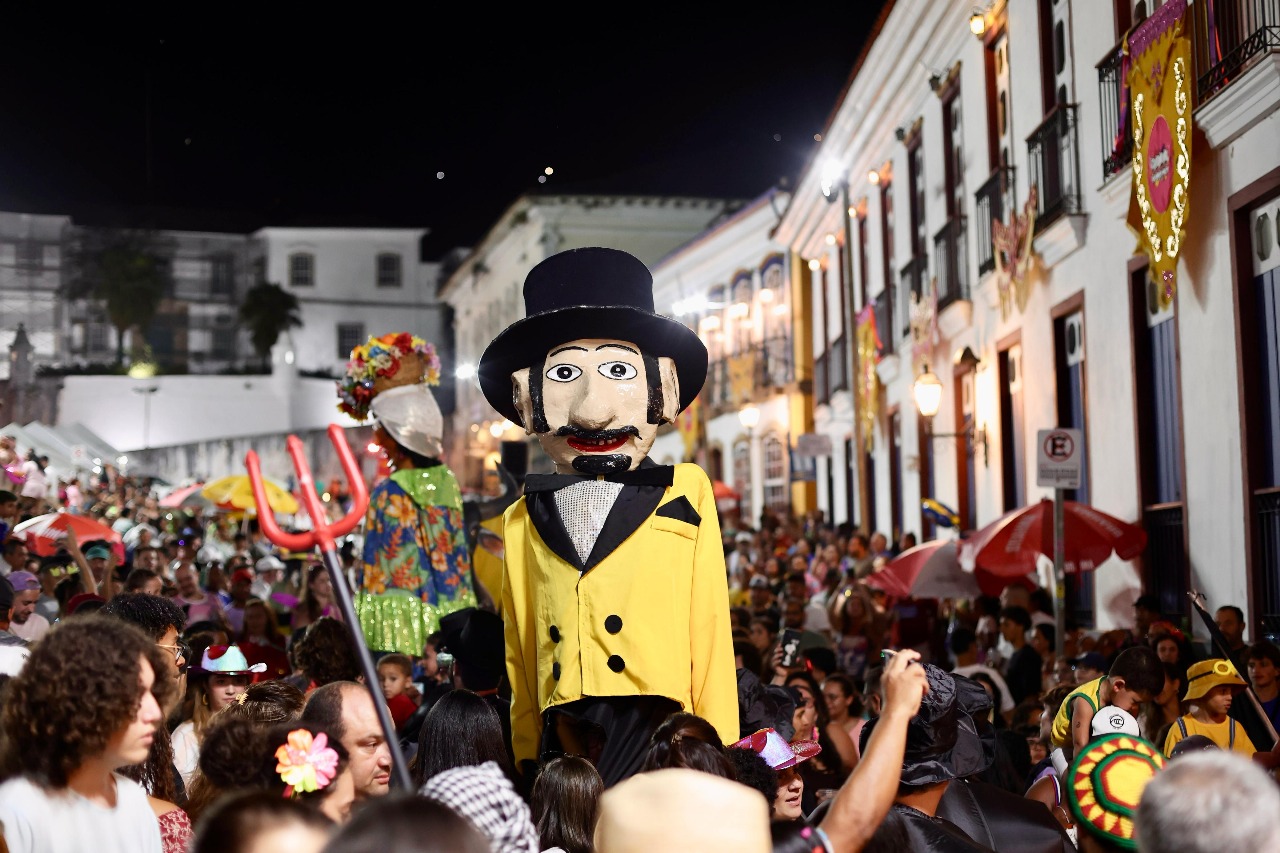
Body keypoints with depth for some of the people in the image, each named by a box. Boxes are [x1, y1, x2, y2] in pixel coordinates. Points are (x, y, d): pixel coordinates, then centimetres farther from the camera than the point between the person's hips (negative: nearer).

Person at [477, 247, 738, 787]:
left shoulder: (684, 497, 5)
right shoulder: (523, 522, 14)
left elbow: (710, 635, 5)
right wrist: (528, 759, 15)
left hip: (659, 732, -3)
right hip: (561, 746, 3)